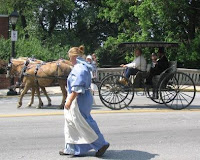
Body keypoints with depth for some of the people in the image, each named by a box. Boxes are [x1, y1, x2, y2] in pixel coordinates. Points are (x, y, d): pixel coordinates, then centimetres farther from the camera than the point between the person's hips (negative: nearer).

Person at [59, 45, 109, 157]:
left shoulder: (80, 69, -20)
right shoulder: (81, 67, 13)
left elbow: (77, 89, -25)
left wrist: (69, 101, -22)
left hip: (79, 100, -11)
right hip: (79, 100, 11)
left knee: (84, 124, -2)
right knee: (71, 124, 15)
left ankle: (102, 144, 10)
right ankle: (71, 149, 23)